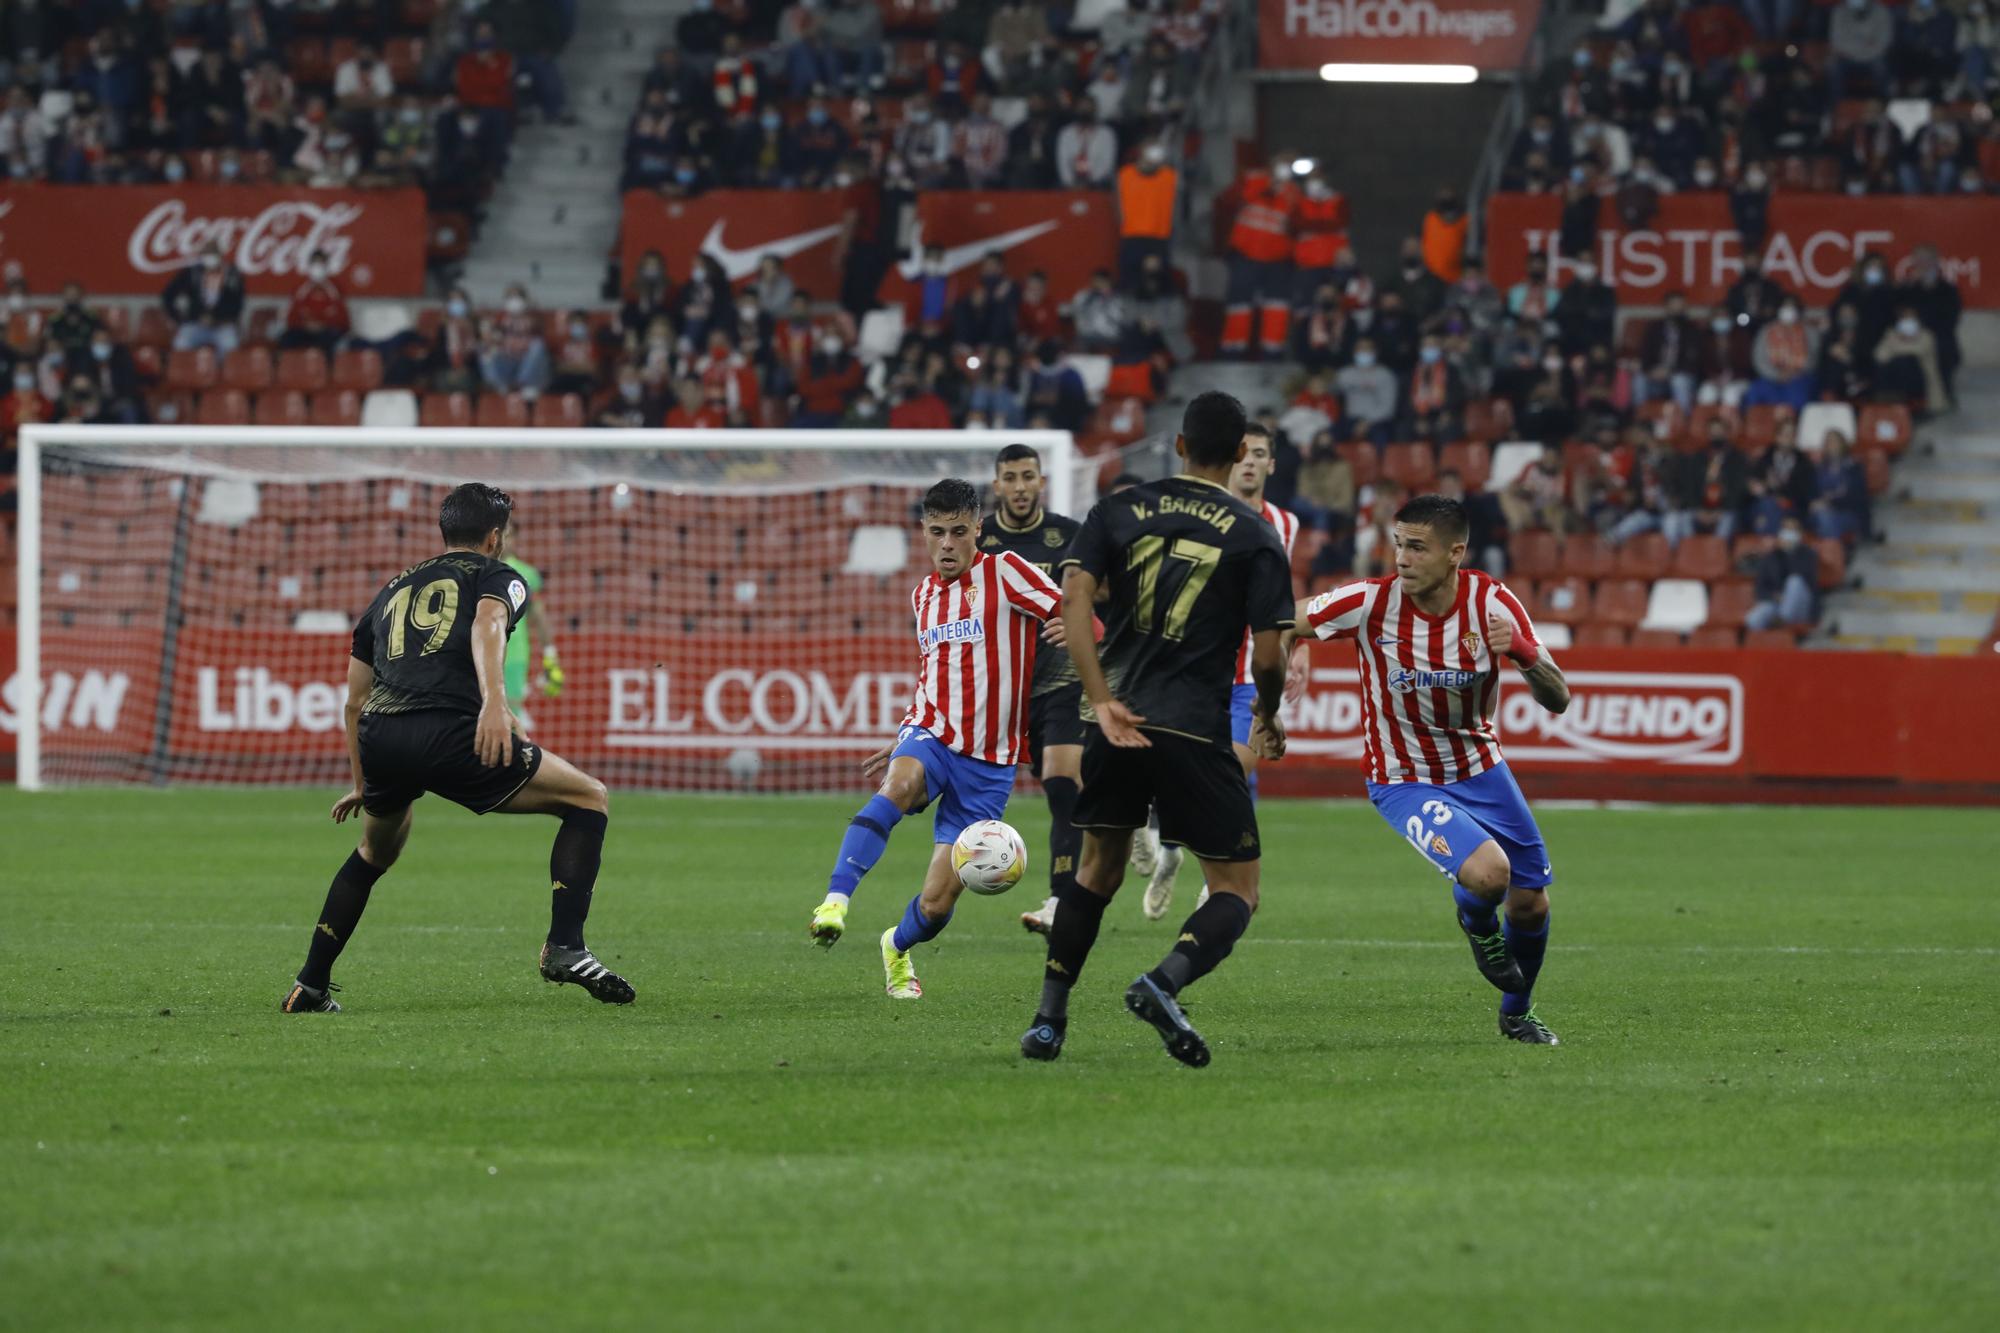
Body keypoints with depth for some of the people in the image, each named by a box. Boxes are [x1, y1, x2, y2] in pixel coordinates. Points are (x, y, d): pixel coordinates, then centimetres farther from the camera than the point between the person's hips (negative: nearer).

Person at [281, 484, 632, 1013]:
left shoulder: (393, 590, 33)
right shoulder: (498, 577, 17)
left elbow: (355, 702, 34)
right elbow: (487, 625, -9)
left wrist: (363, 785, 45)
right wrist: (495, 702, -26)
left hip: (378, 739, 6)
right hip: (449, 731, -6)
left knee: (375, 852, 35)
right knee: (590, 799, 9)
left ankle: (309, 987, 30)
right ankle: (564, 947, -5)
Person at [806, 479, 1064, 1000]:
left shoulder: (1005, 573, -3)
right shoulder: (923, 595, 14)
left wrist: (1070, 631, -30)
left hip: (988, 762, -3)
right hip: (931, 738, 3)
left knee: (937, 903, -2)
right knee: (900, 784, -37)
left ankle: (898, 946, 33)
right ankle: (836, 901, -49)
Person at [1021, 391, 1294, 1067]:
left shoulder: (1120, 510, 9)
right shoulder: (1254, 535, 0)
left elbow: (1074, 598, -5)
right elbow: (1268, 657, -4)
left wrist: (1102, 701, -9)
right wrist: (1268, 721, 16)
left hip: (1115, 724, 4)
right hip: (1196, 730, -4)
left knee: (1098, 872, 23)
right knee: (1237, 891, 4)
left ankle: (1048, 1019, 17)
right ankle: (1162, 984, -23)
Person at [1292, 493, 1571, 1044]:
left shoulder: (1493, 604, -15)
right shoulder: (1371, 603, -21)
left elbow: (1557, 700, -15)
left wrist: (1521, 650, -34)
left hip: (1480, 769, 4)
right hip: (1405, 782, -4)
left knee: (1530, 903, 7)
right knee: (1487, 872, -28)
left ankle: (1516, 1014, 38)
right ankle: (1478, 929, 11)